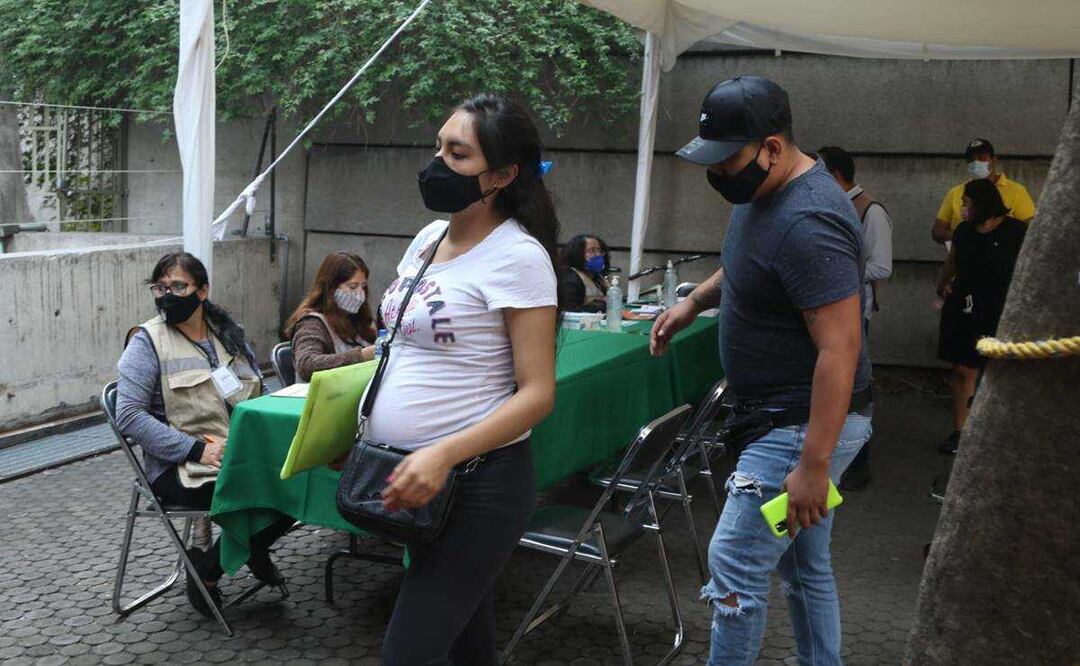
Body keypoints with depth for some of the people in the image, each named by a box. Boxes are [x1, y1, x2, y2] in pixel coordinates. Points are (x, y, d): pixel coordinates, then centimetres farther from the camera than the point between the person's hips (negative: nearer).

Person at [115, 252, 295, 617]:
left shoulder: (228, 333, 13)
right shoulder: (148, 341, -4)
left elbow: (260, 394, 18)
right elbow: (129, 416, -13)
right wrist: (196, 449, -19)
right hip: (183, 469, -5)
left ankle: (255, 549, 11)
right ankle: (206, 569, 1)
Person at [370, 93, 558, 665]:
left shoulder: (516, 255, -15)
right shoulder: (429, 236, 9)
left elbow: (537, 393, -18)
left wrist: (444, 455, -29)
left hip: (477, 481, -8)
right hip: (409, 475, 8)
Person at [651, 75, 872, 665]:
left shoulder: (807, 224, -26)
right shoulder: (763, 190, 6)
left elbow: (840, 349, -28)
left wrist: (814, 466, -28)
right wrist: (696, 301, 13)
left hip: (806, 425, -10)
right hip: (788, 418, 10)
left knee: (734, 567, -4)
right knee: (806, 568, 18)